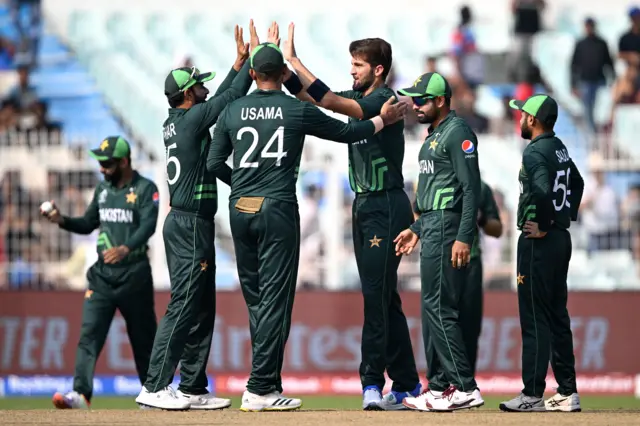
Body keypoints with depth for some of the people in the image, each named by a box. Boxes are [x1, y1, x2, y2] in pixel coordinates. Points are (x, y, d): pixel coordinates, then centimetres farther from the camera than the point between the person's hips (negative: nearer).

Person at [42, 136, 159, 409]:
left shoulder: (145, 189, -8)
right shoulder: (103, 188, 12)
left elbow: (148, 226, -21)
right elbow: (88, 224, 20)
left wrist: (125, 248, -38)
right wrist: (62, 220, 1)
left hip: (134, 275, -5)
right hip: (102, 274, 5)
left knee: (143, 337, 6)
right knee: (89, 334, -10)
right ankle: (81, 394, -19)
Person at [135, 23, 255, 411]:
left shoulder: (175, 122, 13)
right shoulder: (192, 118, -11)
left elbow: (222, 98, 25)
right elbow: (232, 96, -11)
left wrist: (240, 61, 23)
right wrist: (255, 58, -1)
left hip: (186, 223, 10)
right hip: (191, 224, -10)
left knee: (202, 308, 11)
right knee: (184, 306, -11)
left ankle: (193, 389, 12)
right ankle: (155, 387, -14)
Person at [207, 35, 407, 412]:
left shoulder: (233, 112, 5)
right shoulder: (297, 111, -3)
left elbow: (214, 163, 8)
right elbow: (345, 132, 8)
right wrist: (383, 120, 24)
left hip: (240, 211, 4)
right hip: (278, 211, -4)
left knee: (255, 297, 12)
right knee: (275, 299, -4)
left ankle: (267, 381, 13)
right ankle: (260, 389, -9)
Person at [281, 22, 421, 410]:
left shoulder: (385, 100, -15)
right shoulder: (358, 99, 12)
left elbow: (330, 102, -27)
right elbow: (309, 96, 10)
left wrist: (295, 61, -26)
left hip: (387, 207, -9)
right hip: (364, 205, 9)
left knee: (377, 295, -13)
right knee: (383, 298, 10)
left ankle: (372, 383, -16)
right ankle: (407, 383, 15)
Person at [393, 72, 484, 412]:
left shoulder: (458, 132, -12)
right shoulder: (433, 135, 19)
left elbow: (471, 188, -18)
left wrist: (464, 237, -25)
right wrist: (416, 229, 23)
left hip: (448, 228, -10)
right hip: (431, 227, 11)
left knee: (440, 307, -13)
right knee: (433, 308, 11)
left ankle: (465, 388, -14)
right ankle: (439, 387, 15)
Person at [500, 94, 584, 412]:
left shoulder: (535, 152, -15)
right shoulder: (560, 150, 14)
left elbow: (542, 190, -32)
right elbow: (577, 183, 30)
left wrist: (543, 227, -20)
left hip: (539, 240, -9)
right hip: (562, 238, 9)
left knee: (534, 318, -7)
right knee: (557, 316, 12)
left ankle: (532, 394, -7)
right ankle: (567, 393, 13)